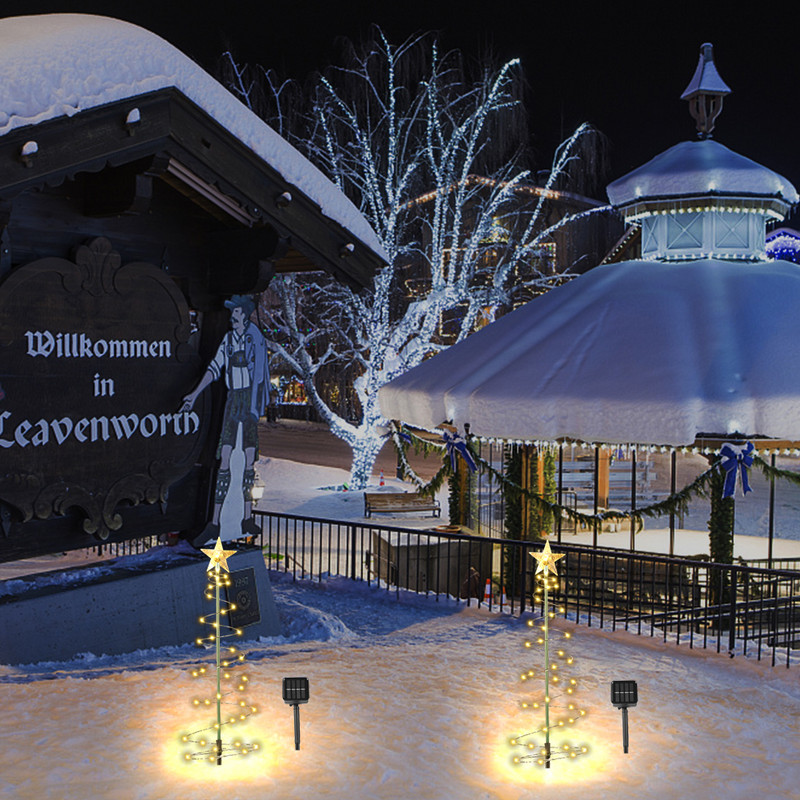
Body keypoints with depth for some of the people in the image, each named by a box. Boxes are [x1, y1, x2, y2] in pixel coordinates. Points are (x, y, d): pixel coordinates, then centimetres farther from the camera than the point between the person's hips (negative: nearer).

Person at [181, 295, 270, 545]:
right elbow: (215, 368, 13)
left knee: (250, 460, -1)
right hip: (233, 398, 4)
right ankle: (214, 523, -3)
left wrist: (255, 404, -17)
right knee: (224, 460, -2)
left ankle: (248, 519, 8)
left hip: (251, 398, -4)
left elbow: (259, 372, -10)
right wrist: (194, 394, 6)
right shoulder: (227, 339, 11)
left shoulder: (255, 338, -5)